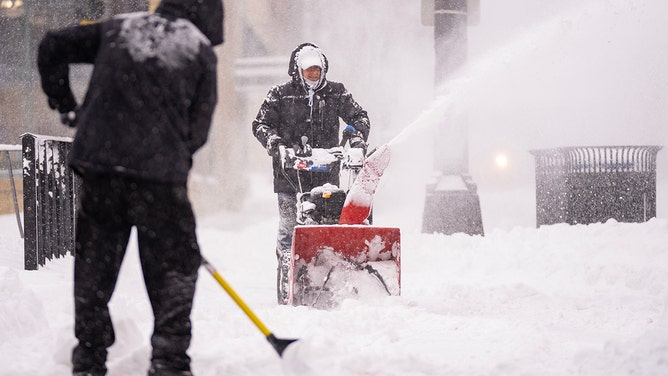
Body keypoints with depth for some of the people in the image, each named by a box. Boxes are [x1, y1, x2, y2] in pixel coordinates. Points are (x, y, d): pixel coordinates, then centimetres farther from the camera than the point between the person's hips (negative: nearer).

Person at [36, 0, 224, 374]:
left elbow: (53, 46, 16)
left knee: (94, 263, 13)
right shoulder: (201, 51, 7)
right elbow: (198, 128, 4)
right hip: (159, 170, -3)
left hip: (99, 162, 4)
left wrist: (66, 105, 22)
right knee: (175, 264, 8)